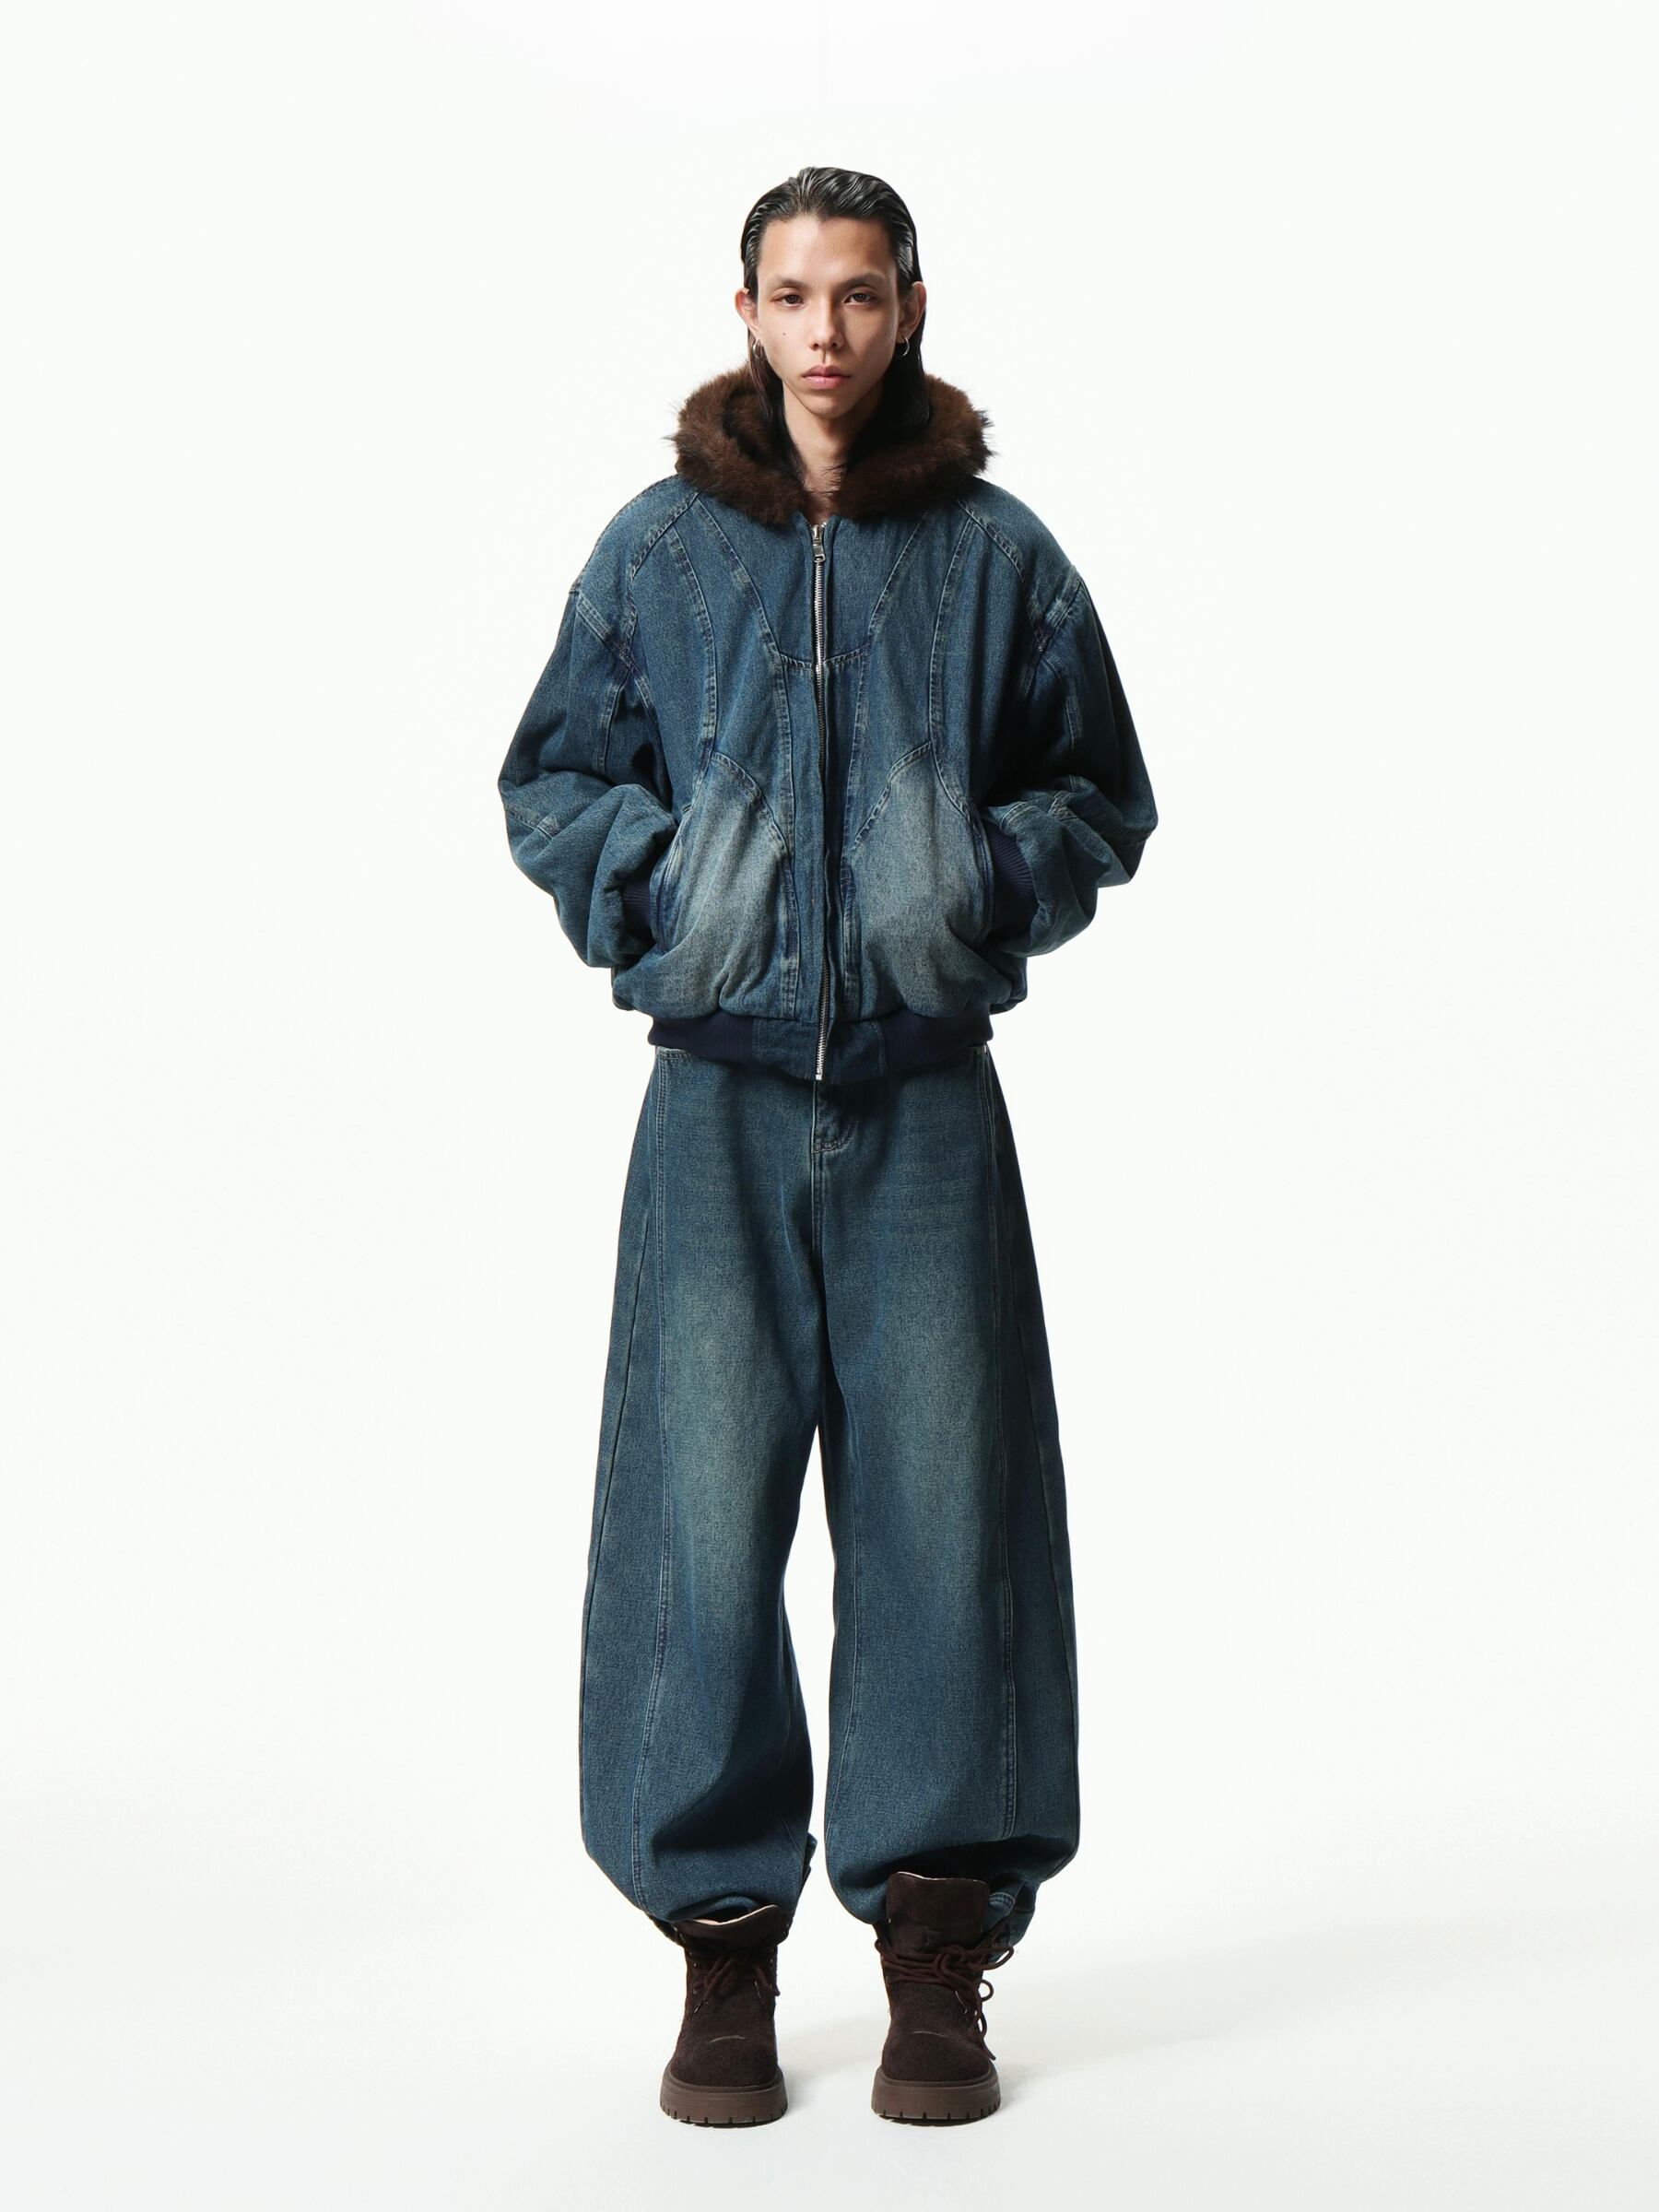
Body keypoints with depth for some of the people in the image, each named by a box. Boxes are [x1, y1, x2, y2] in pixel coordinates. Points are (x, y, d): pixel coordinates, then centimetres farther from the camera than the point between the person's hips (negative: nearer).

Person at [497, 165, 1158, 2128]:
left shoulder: (997, 553, 6)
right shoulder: (655, 548, 7)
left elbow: (1104, 793, 13)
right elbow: (548, 783, 14)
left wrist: (1001, 878, -6)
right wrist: (647, 883, -5)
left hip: (926, 1098, 0)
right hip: (721, 1096, 0)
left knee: (943, 1503, 0)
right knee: (700, 1515, -4)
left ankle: (937, 1952, 11)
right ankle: (722, 1940, 9)